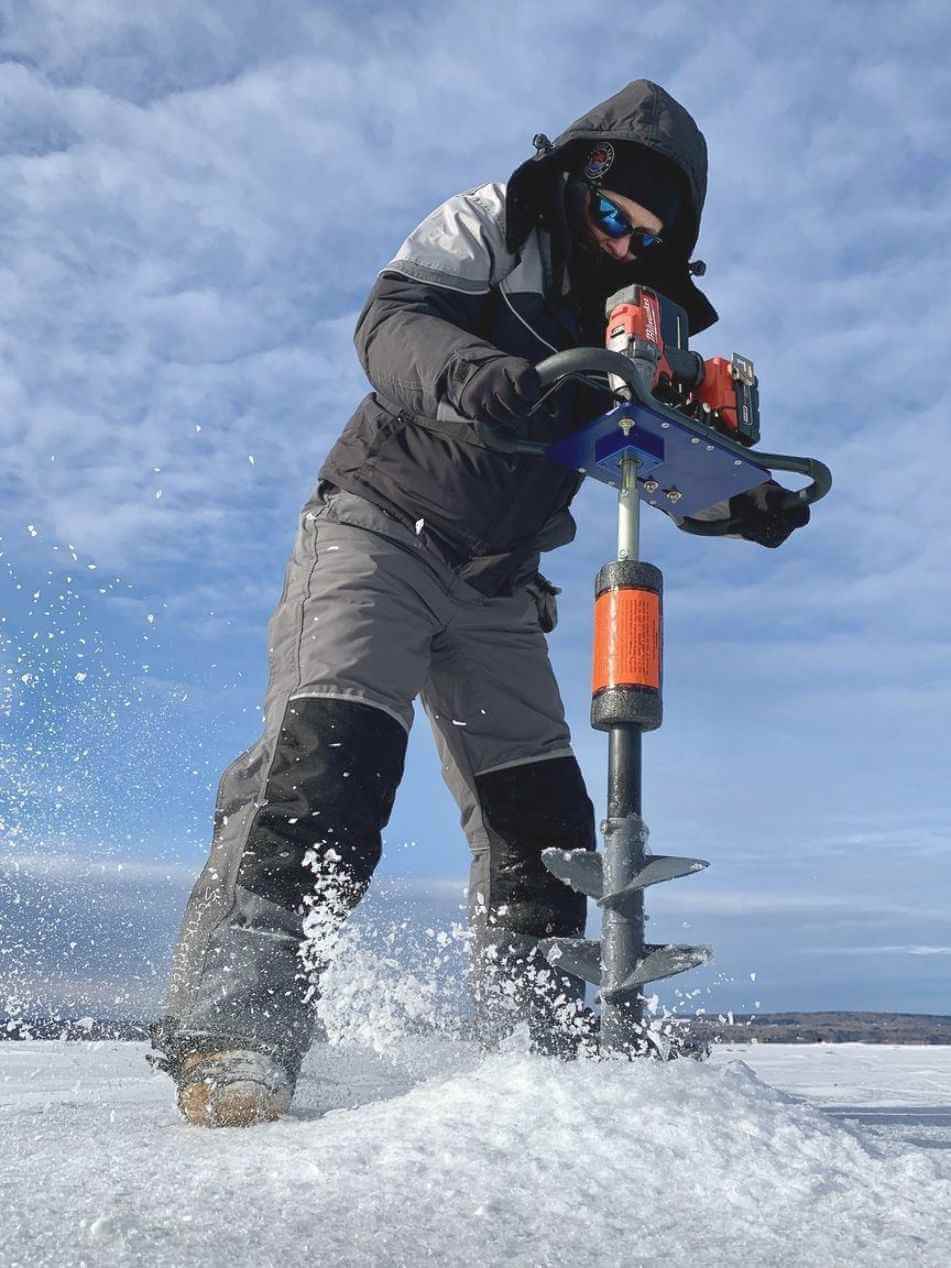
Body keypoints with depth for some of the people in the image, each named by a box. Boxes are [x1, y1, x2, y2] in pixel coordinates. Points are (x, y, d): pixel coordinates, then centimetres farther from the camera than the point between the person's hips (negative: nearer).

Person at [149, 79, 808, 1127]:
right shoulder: (493, 225, -4)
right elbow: (390, 325, -20)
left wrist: (747, 500, -11)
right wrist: (485, 377, -41)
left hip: (496, 588, 6)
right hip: (381, 528, -5)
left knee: (541, 818, 2)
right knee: (331, 755, -25)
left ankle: (538, 1054, 13)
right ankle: (227, 1023, -24)